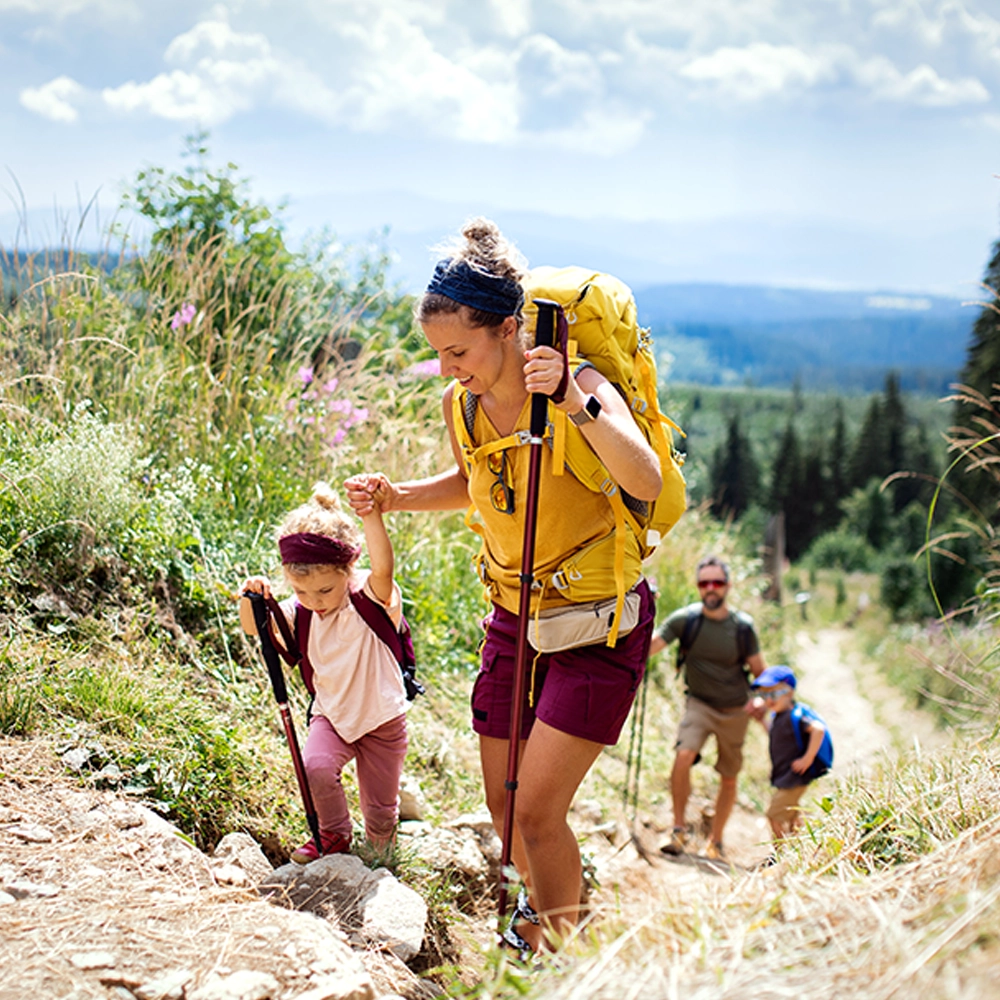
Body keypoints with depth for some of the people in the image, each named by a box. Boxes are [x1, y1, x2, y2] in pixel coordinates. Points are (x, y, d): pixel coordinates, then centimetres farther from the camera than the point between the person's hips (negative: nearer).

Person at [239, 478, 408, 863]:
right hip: (332, 716, 3)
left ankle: (380, 855, 42)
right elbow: (254, 628, -6)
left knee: (379, 816, 5)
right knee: (314, 767, -27)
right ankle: (334, 835, 3)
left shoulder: (372, 599, -24)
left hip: (381, 719, -3)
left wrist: (371, 515, -63)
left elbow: (383, 568, -45)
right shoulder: (301, 610, -9)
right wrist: (251, 598, -30)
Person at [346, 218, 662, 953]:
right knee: (504, 808, 13)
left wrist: (576, 403, -51)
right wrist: (396, 498, 0)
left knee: (537, 810, -11)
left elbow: (647, 483, -40)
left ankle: (559, 952, 13)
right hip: (514, 616, 6)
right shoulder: (462, 405, -5)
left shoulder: (579, 387, -23)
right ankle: (540, 904, 43)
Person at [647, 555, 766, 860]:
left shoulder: (742, 626, -9)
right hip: (700, 703, -1)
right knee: (684, 756, -26)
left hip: (735, 710, 1)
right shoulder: (685, 619, -11)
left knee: (728, 778, 9)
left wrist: (757, 698, -12)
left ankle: (715, 841, 26)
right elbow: (650, 646, -19)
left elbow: (759, 669, 3)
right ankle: (679, 828, -12)